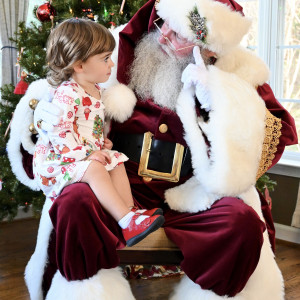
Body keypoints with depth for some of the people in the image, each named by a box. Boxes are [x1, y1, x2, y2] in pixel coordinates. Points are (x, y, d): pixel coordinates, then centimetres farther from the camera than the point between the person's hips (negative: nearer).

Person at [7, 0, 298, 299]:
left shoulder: (236, 73, 2)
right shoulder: (121, 54, 4)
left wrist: (220, 101, -14)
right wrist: (44, 110, -7)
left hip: (191, 200, 0)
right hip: (123, 192, 1)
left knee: (244, 223, -30)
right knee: (74, 201, -31)